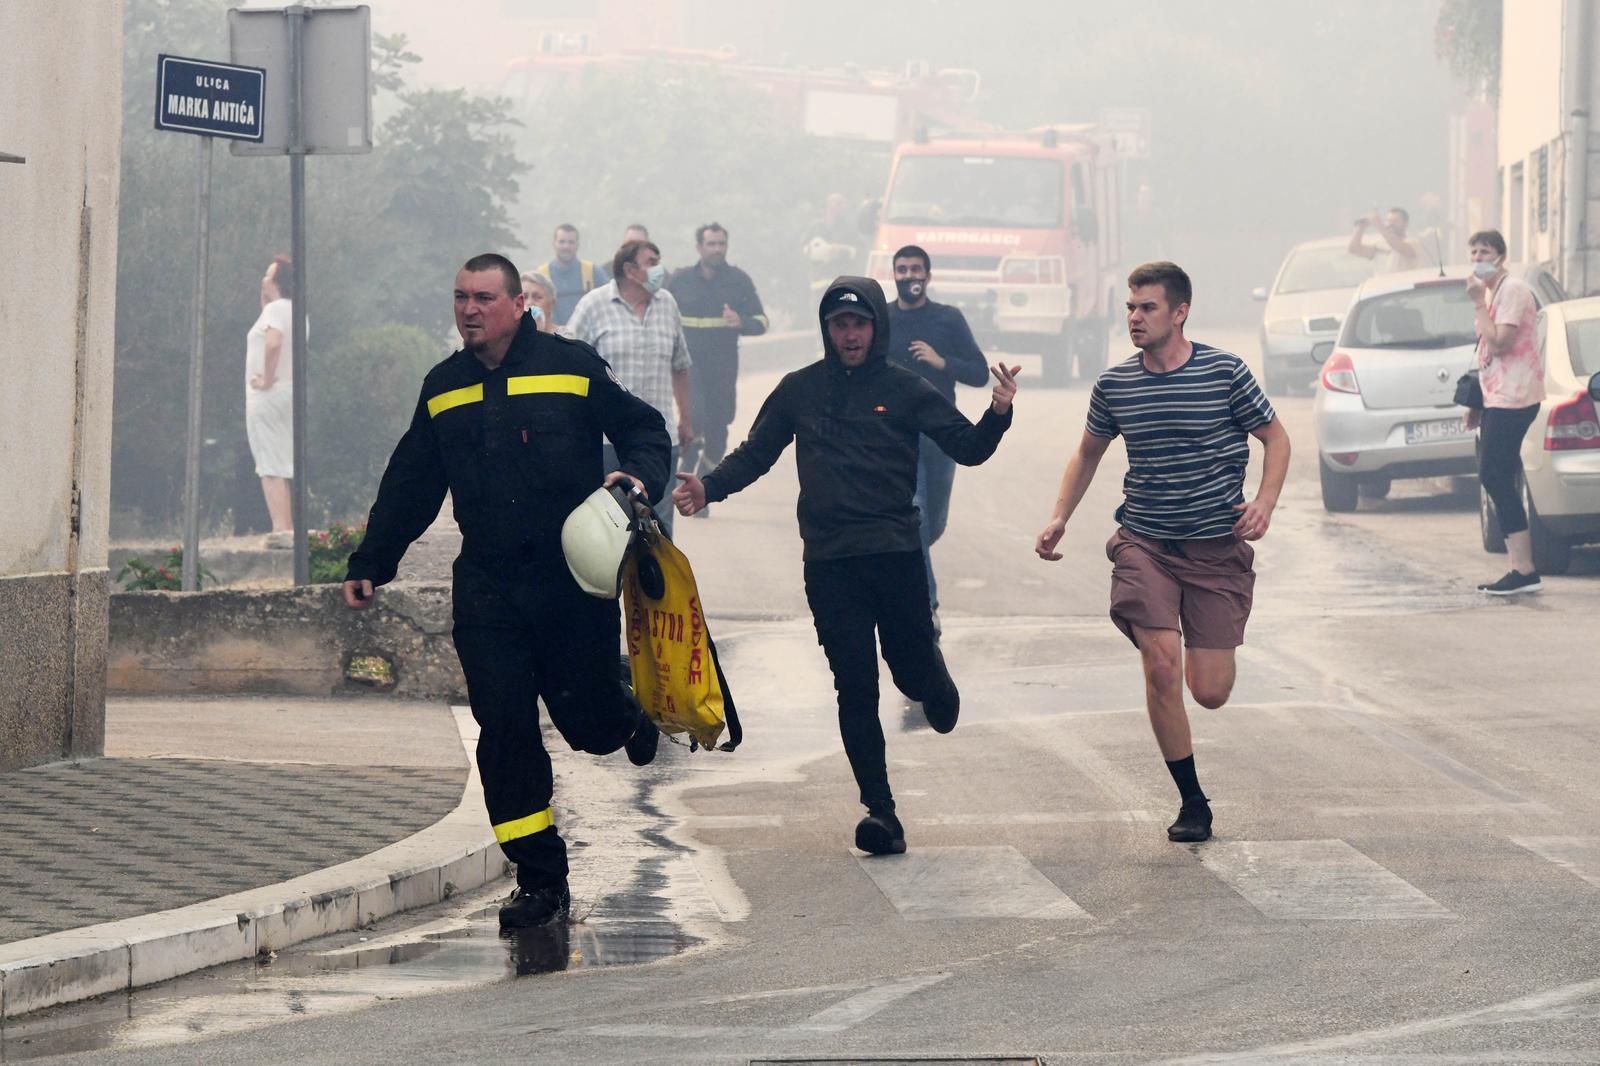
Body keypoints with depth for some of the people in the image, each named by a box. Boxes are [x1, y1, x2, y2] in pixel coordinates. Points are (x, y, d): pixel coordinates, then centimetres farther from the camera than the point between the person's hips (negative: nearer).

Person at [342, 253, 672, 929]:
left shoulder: (573, 367, -1)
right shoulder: (443, 389, 11)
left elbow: (644, 430, 7)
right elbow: (409, 486, 20)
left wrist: (639, 475, -14)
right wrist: (370, 564, 19)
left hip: (575, 580, -3)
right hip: (486, 588, 3)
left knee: (588, 723, 1)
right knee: (504, 734, -5)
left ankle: (630, 716, 40)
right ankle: (541, 880, 0)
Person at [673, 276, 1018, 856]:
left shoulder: (905, 390, 3)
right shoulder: (800, 390, 8)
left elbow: (968, 448, 1)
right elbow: (755, 454, 15)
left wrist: (999, 413, -19)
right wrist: (709, 487, -2)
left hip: (897, 553, -1)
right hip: (828, 562, 1)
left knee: (914, 671, 2)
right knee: (856, 690, -2)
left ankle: (932, 681, 42)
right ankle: (879, 811, 0)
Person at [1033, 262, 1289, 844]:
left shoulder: (1224, 372, -7)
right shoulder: (1114, 385, 2)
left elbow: (1276, 439, 4)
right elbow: (1088, 453, 19)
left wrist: (1264, 504, -12)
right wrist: (1059, 517, 7)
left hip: (1216, 549, -2)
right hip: (1145, 545, 2)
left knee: (1210, 692, -3)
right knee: (1161, 670, -15)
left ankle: (1209, 650, 36)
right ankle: (1192, 802, 0)